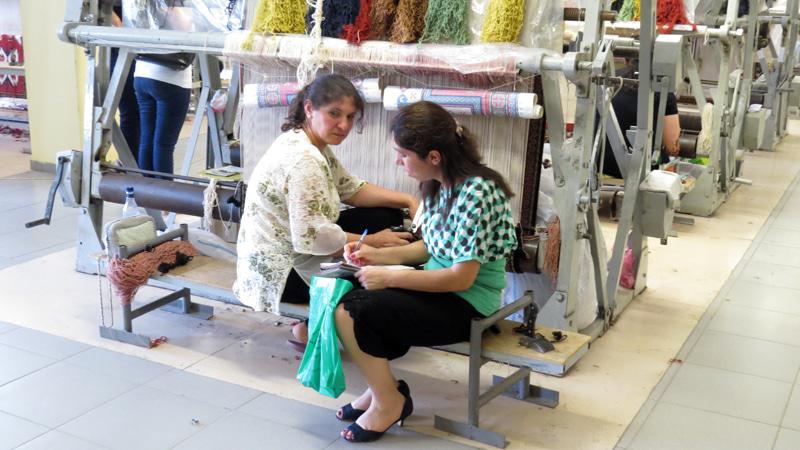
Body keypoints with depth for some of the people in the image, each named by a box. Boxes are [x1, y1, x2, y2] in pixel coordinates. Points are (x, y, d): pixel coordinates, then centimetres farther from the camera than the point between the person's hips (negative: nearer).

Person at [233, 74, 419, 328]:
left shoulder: (310, 144, 5)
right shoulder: (303, 159, -26)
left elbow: (350, 189, 13)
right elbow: (314, 238, -30)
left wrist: (408, 200, 1)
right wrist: (373, 242, -17)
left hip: (292, 250, 10)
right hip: (281, 274, -10)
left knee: (388, 216, 7)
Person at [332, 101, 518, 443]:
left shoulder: (476, 193, -25)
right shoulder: (440, 184, 2)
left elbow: (462, 277, -24)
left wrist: (390, 277, -20)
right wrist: (377, 255, 1)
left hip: (466, 303, -9)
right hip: (439, 287, 9)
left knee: (351, 312, -18)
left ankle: (388, 401, 4)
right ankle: (383, 385, 10)